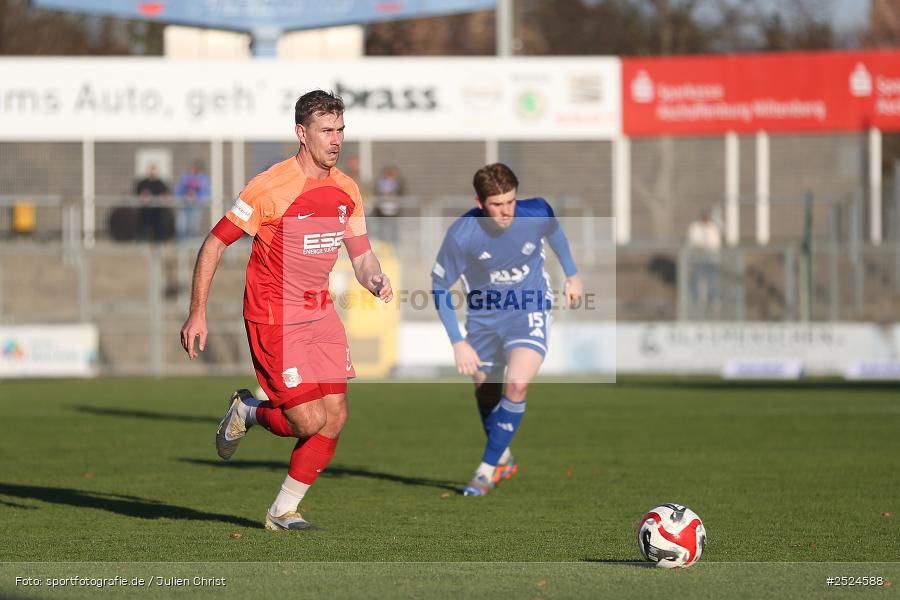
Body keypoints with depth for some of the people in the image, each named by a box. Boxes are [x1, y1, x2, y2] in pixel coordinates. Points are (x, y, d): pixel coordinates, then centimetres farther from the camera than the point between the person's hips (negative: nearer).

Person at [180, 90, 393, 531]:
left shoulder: (347, 190, 4)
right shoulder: (270, 188, -17)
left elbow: (362, 256, 13)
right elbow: (214, 244, -10)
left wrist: (377, 281, -11)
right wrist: (197, 314, -12)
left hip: (321, 313, 7)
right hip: (274, 317, -7)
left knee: (335, 417, -2)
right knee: (309, 421, -12)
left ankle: (284, 511, 13)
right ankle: (246, 411, 20)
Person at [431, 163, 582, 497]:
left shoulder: (536, 213, -21)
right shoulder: (461, 235, -25)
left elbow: (554, 231, 6)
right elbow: (439, 285, -12)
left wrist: (572, 274, 19)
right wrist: (458, 342, -14)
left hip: (529, 310, -1)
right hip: (483, 315, 1)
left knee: (517, 384, -22)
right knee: (485, 391, 12)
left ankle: (487, 469, -8)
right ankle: (504, 460, 40)